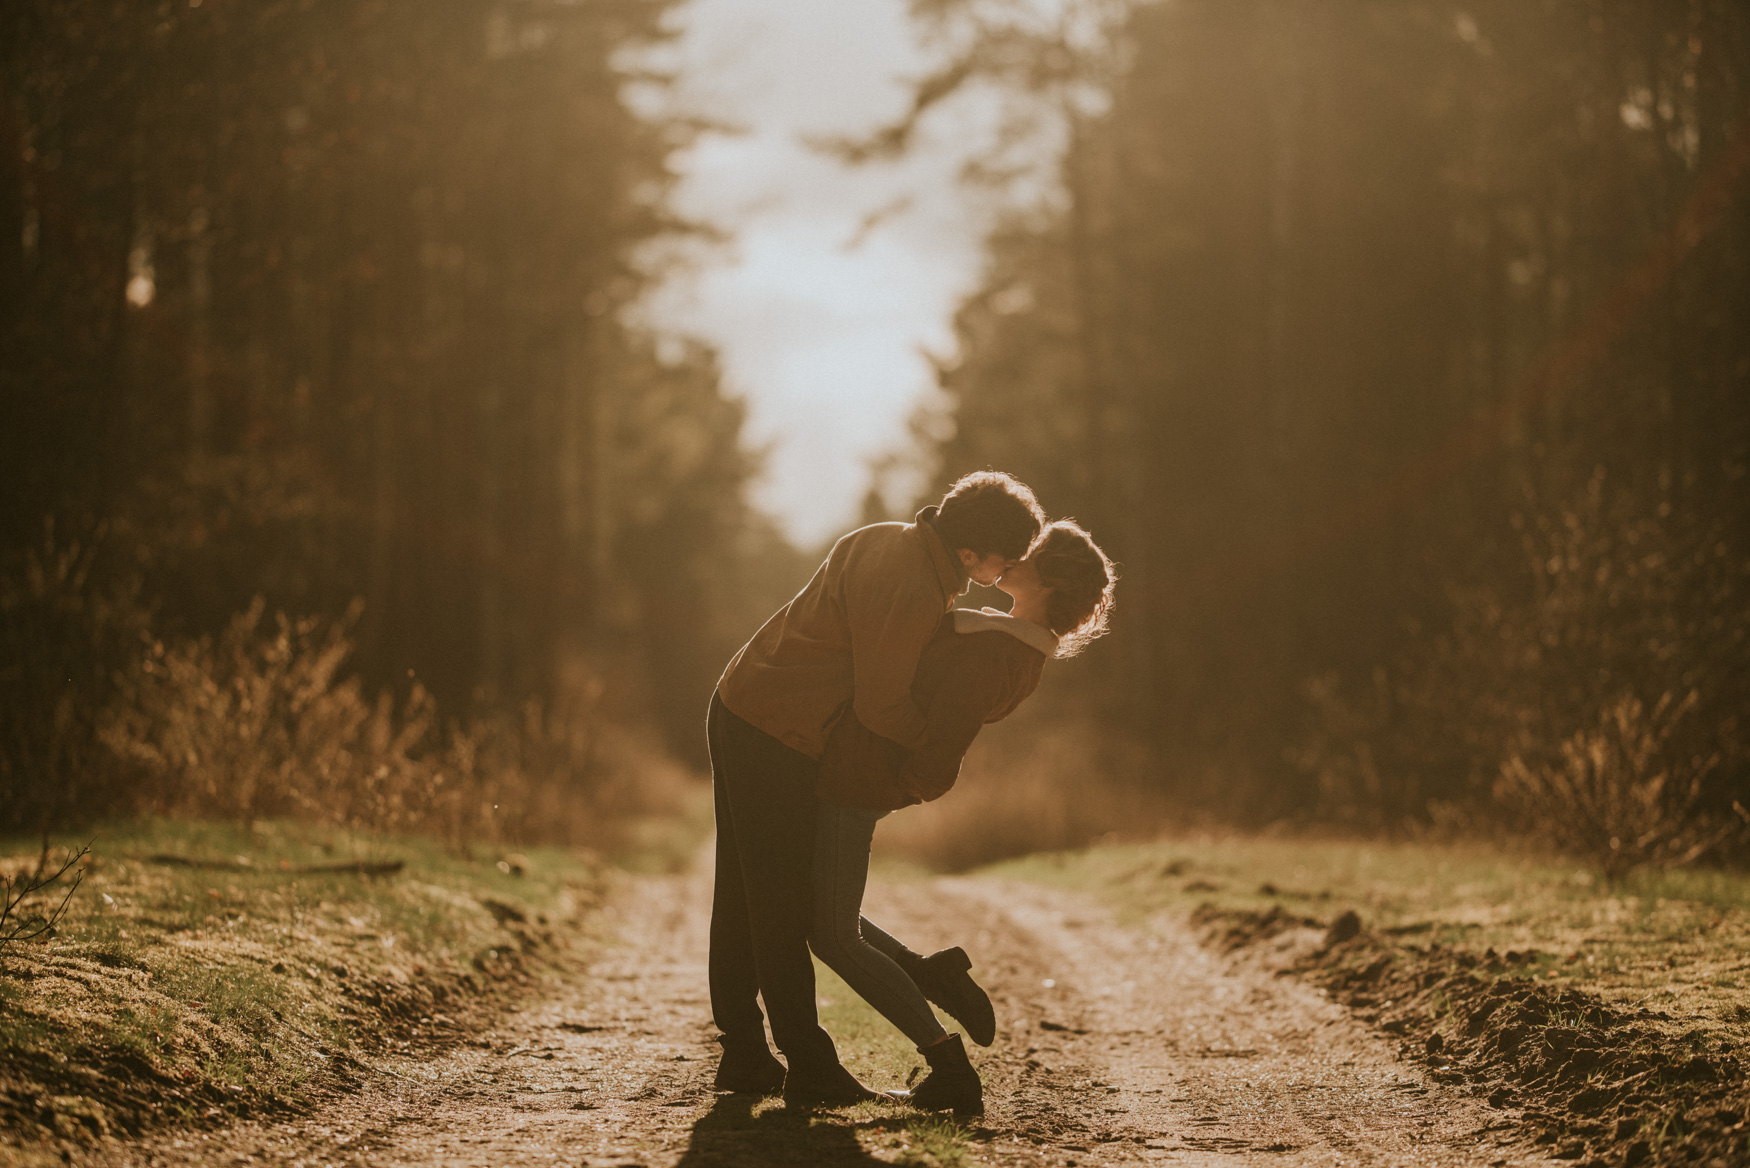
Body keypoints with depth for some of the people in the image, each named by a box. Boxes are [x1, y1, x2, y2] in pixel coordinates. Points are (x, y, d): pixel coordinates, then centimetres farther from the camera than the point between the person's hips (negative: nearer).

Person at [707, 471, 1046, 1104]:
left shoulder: (888, 538, 6)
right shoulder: (912, 595, -23)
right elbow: (880, 707, -18)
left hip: (736, 712, 10)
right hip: (775, 740, -10)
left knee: (744, 898, 13)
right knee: (785, 908, -4)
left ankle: (744, 1056, 20)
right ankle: (809, 1067, 2)